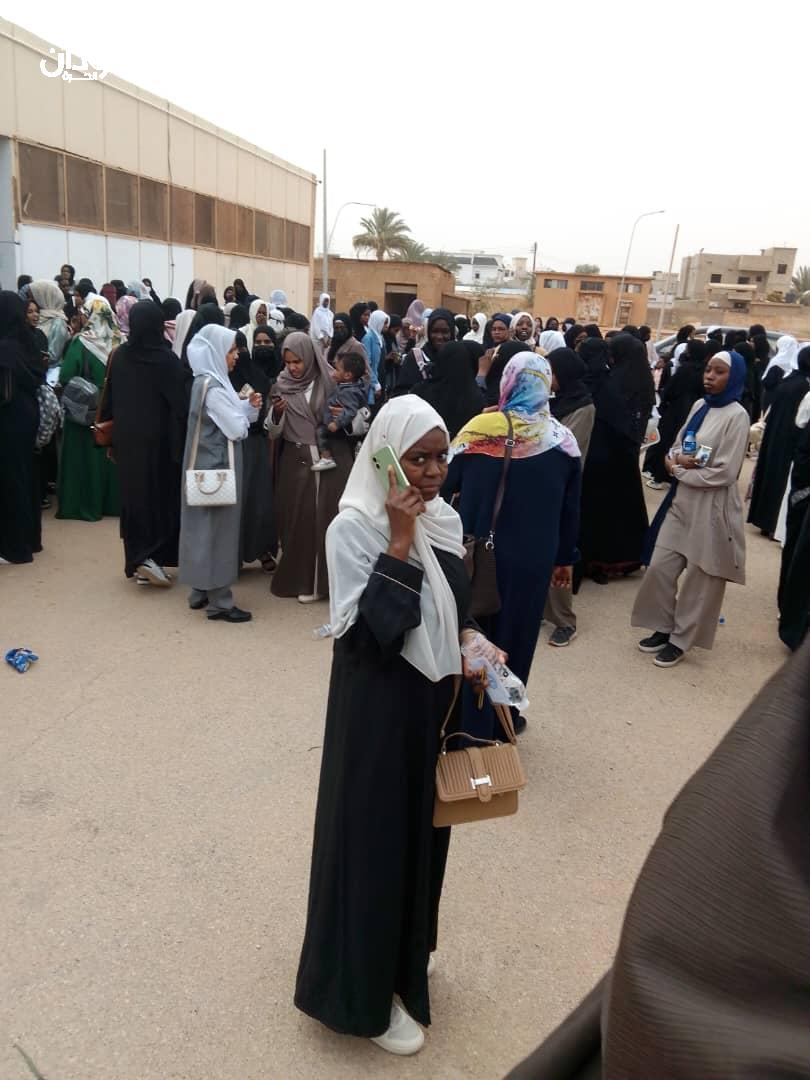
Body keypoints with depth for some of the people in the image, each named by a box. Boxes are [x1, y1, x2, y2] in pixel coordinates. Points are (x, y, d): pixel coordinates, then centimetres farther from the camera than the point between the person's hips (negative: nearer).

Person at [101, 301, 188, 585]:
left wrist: (112, 433, 17)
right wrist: (181, 442, -7)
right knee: (160, 495, 7)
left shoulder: (119, 356, -1)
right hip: (158, 438, -4)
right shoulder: (167, 359, -14)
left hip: (126, 438, 4)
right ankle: (151, 557, -4)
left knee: (133, 495, 13)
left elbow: (108, 399, 6)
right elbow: (180, 404, -15)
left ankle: (137, 561, 17)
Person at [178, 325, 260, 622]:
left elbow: (229, 418, 14)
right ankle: (219, 601, 5)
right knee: (218, 528, -3)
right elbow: (236, 429, -22)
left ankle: (201, 592, 24)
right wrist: (245, 414, -2)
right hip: (218, 467, -10)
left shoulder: (208, 381, 10)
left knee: (206, 527, 14)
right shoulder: (213, 388, -20)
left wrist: (249, 406, 0)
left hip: (208, 465, 10)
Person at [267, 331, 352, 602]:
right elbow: (274, 433, 1)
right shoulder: (282, 386, 2)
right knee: (299, 520, 4)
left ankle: (331, 579, 10)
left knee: (331, 517, -1)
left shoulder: (330, 380, -2)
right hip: (297, 462, 2)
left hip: (332, 458, -1)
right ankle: (302, 580, 15)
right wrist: (276, 413, -19)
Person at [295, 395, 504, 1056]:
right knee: (376, 836, 7)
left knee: (422, 825, 22)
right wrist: (399, 543, -29)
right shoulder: (355, 526, -20)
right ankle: (368, 992, 29)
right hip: (379, 709, -7)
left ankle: (405, 952, 47)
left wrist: (470, 645, -3)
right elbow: (360, 631, -28)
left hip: (436, 703, 7)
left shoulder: (444, 519, 1)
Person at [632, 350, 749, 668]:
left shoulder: (737, 416, -13)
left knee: (699, 579, 6)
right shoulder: (699, 406, 8)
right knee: (660, 568, 7)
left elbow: (724, 473, -17)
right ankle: (664, 628, 25)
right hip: (682, 501, 7)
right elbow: (675, 448, 13)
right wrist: (677, 460, -10)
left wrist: (680, 471, -8)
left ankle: (680, 640, 19)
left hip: (711, 507, -7)